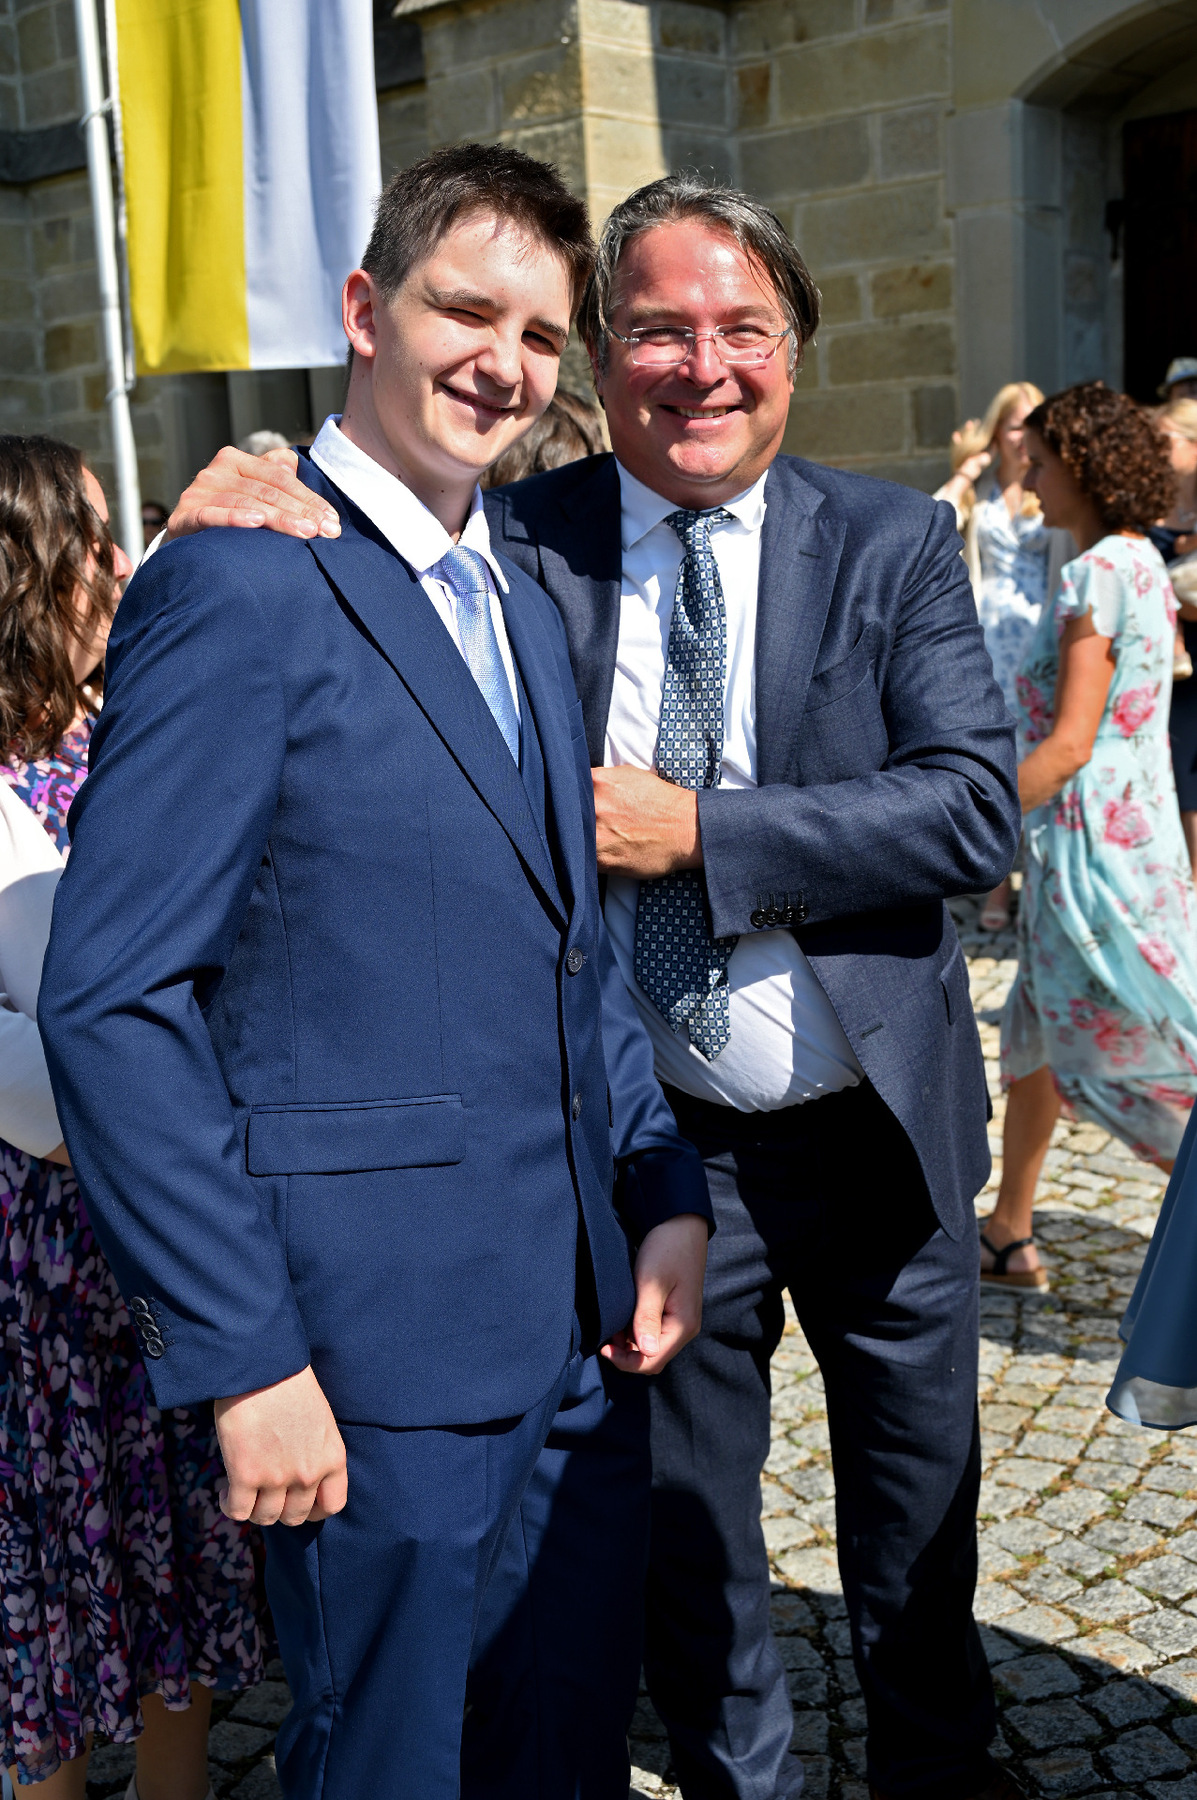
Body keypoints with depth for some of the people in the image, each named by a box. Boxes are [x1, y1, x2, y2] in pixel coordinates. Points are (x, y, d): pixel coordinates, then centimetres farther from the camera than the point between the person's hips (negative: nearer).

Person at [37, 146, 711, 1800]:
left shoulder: (524, 610, 13)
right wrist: (244, 1357, -18)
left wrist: (668, 1195, 7)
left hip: (580, 1335, 8)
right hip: (381, 1353, -8)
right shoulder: (240, 590, -13)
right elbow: (112, 1005, -17)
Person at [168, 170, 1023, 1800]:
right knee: (680, 1538, 18)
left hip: (877, 1134, 1)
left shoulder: (896, 542, -3)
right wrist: (243, 520, -28)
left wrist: (695, 833, -21)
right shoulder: (517, 544, -5)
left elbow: (977, 809, -14)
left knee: (920, 1521, 20)